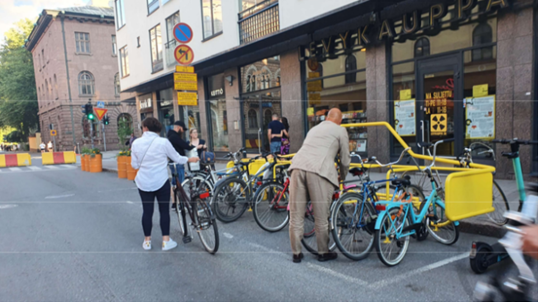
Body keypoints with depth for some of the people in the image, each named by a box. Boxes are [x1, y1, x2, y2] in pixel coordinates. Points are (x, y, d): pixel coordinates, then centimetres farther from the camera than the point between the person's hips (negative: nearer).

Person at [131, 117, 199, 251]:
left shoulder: (136, 143, -2)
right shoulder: (163, 142, -9)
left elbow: (134, 165, 4)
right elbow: (177, 158, 1)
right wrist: (190, 159, 18)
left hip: (144, 183, 2)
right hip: (161, 182, -2)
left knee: (147, 211, 11)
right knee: (164, 211, 8)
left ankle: (147, 241, 20)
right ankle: (166, 241, 12)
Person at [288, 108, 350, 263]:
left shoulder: (314, 128, 33)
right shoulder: (340, 130, 15)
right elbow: (345, 160, 15)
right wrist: (342, 177, 34)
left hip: (298, 166, 5)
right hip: (319, 170, -5)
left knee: (296, 215, 9)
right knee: (321, 216, 8)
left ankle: (296, 253, 17)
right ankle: (323, 252, 21)